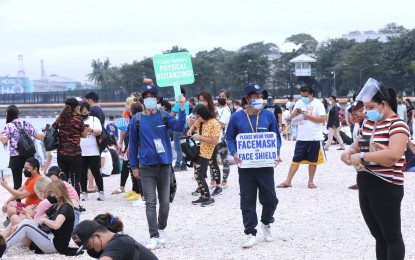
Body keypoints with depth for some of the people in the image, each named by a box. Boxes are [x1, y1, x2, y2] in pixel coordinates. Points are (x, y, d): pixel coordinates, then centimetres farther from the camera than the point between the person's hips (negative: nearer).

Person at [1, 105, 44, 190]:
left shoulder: (9, 126, -4)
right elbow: (38, 136, 9)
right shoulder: (27, 124, 10)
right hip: (29, 155, 4)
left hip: (16, 157, -4)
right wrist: (43, 135, 31)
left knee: (17, 182, 2)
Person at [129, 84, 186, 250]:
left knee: (164, 202, 9)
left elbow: (179, 127, -16)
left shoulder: (164, 116, 1)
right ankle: (154, 237, -4)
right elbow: (133, 144, 6)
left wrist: (182, 108, -28)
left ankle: (161, 229, 30)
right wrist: (134, 166, 3)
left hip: (164, 165, 1)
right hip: (146, 167, -1)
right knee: (150, 203, -5)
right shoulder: (136, 120, 2)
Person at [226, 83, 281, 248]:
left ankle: (266, 223, 33)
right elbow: (230, 138, 7)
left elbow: (276, 137, 9)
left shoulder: (268, 116, 2)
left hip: (265, 165, 1)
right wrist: (234, 152, -10)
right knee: (247, 202, 2)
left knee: (270, 199, 4)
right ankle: (251, 234, 12)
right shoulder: (237, 117, -1)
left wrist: (276, 152, -8)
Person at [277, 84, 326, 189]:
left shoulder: (318, 104, -5)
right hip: (301, 137, 4)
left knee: (312, 161, 7)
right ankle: (288, 181, 3)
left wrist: (309, 116, -16)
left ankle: (311, 181, 18)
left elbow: (323, 119, -13)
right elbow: (291, 116, 15)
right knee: (296, 160, 3)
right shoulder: (299, 103, 9)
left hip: (314, 138, -4)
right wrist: (296, 112, -7)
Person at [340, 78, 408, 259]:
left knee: (392, 237, 1)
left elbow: (393, 155, -30)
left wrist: (362, 156, -26)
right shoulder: (368, 123, 10)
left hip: (386, 189, -8)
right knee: (379, 236, 14)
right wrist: (350, 152, 1)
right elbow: (359, 144, 24)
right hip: (365, 186, 8)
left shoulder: (397, 125, -15)